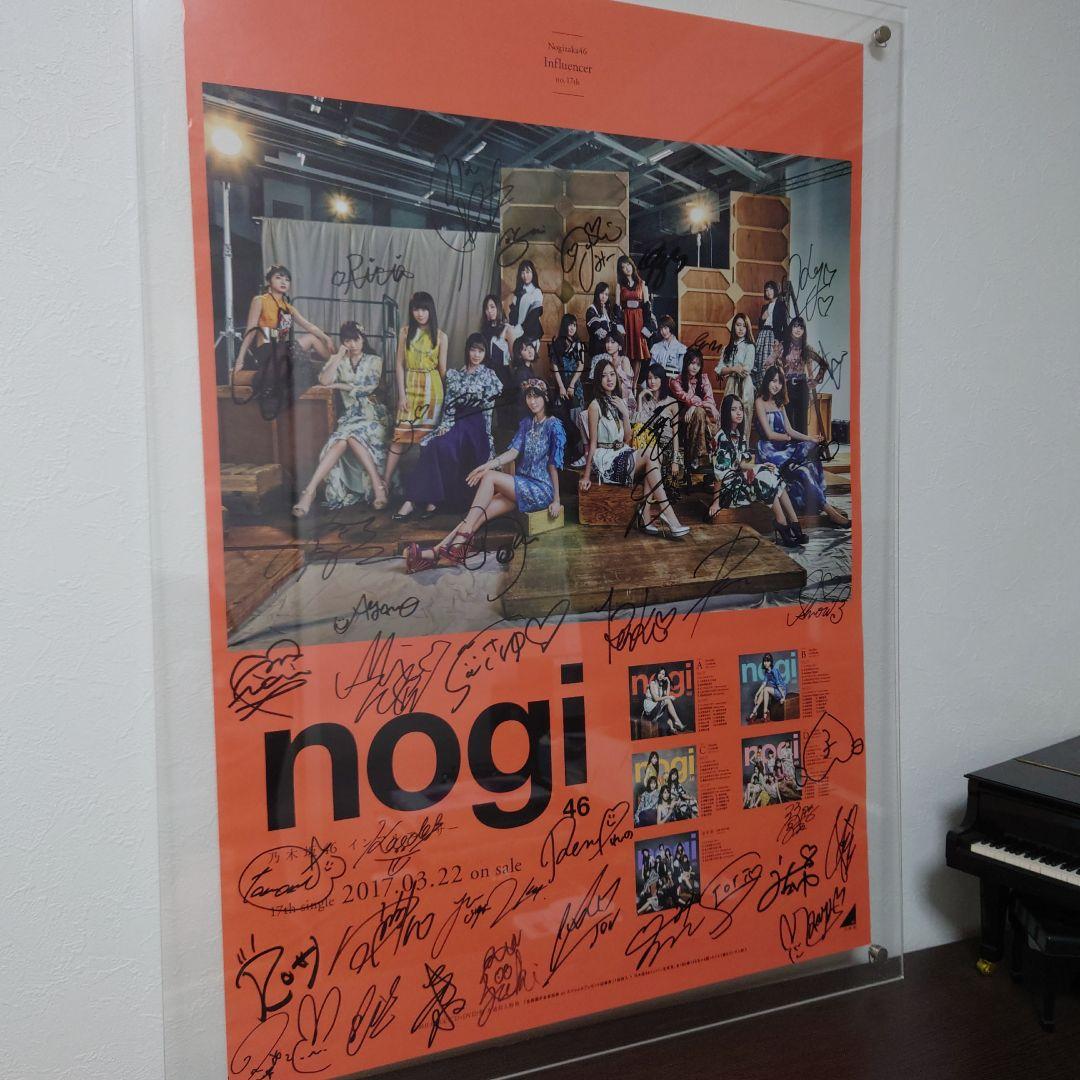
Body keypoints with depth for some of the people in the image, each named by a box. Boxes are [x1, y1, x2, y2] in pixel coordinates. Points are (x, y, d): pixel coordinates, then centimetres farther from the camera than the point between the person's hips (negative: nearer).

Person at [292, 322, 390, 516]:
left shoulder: (374, 361, 9)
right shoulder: (338, 361, 14)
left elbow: (369, 387, -6)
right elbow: (324, 380, -5)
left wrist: (338, 385, -2)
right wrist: (339, 356, -3)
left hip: (373, 416, -2)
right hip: (350, 416, 2)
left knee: (350, 436, -33)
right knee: (343, 439, -33)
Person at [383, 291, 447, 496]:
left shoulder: (440, 336, 1)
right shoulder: (406, 331, 4)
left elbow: (443, 369, 3)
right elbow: (399, 364, 3)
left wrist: (444, 395, -1)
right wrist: (401, 393, -4)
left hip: (432, 389, -1)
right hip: (410, 387, 1)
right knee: (400, 436, -4)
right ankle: (385, 483, 1)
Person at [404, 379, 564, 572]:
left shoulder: (553, 426, -5)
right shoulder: (526, 424, 16)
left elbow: (553, 465, -7)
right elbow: (514, 452, 2)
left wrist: (556, 500, -7)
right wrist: (488, 465, -15)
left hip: (541, 490, -6)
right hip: (522, 487, 6)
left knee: (490, 477, -26)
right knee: (480, 514, -17)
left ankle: (458, 546, -30)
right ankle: (435, 552, -31)